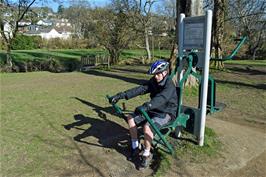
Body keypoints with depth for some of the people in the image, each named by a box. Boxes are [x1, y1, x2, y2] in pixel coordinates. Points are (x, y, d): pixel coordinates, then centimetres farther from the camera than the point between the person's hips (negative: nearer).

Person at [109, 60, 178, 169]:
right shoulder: (153, 82, 0)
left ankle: (147, 155, -10)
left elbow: (161, 98, -39)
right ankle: (135, 147, 5)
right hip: (153, 110, 7)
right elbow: (139, 89, -11)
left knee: (147, 126, -33)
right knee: (130, 118, -7)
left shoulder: (169, 85, -20)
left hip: (166, 113, -7)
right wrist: (120, 95, -23)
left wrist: (146, 106, -57)